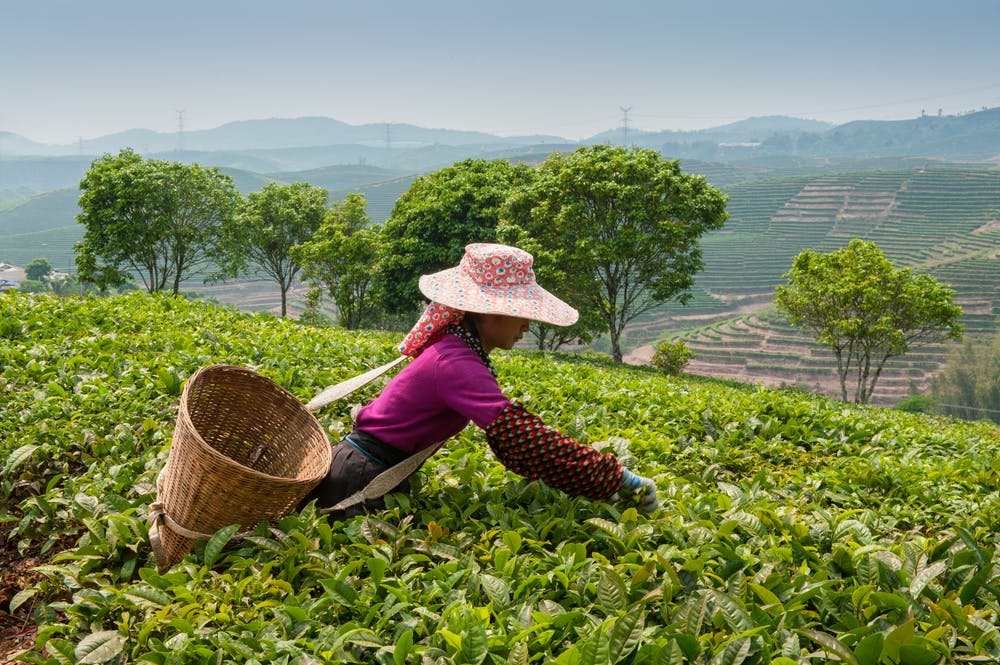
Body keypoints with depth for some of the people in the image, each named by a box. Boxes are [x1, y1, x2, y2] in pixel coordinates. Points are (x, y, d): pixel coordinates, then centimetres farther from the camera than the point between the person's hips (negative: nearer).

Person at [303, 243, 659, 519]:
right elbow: (525, 438, -33)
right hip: (361, 477, -9)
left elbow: (507, 439, 6)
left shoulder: (463, 350, 6)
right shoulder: (456, 365, -26)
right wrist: (615, 477, -28)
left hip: (384, 472, 9)